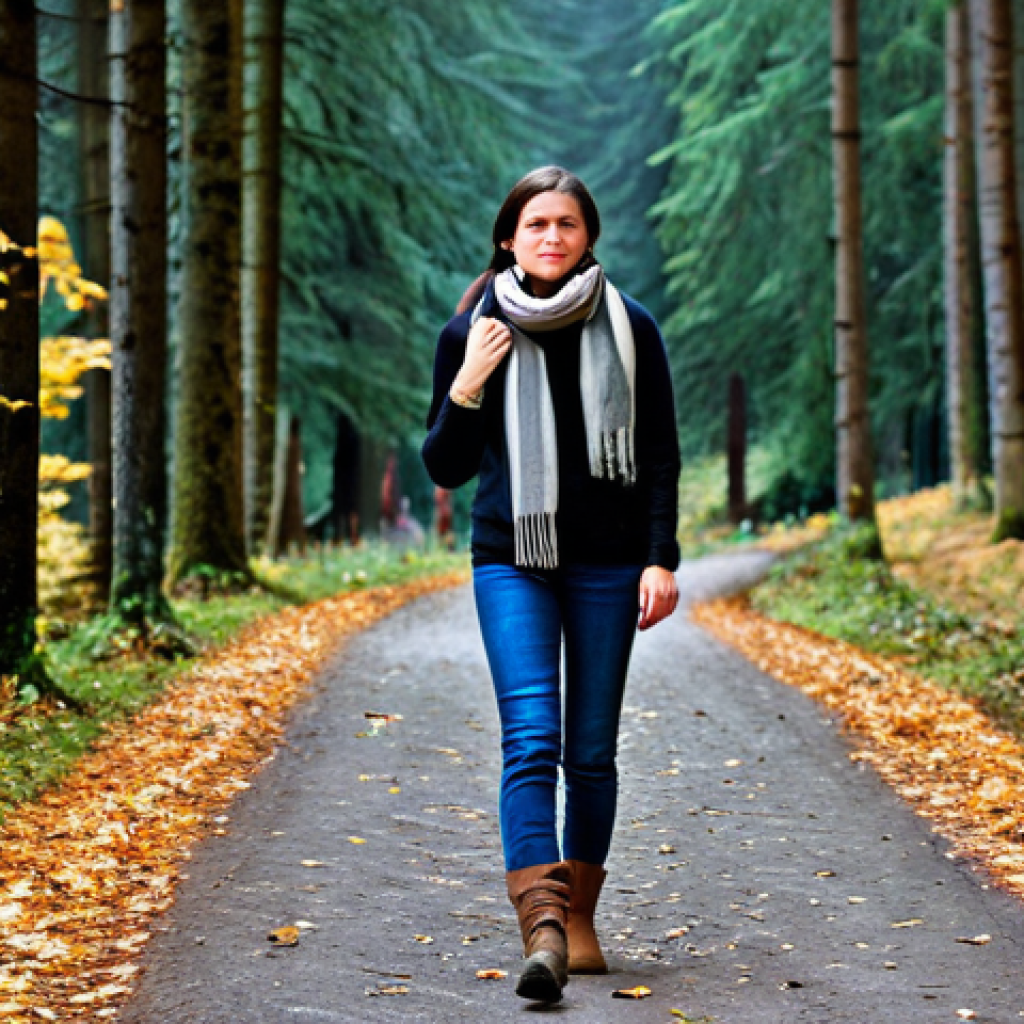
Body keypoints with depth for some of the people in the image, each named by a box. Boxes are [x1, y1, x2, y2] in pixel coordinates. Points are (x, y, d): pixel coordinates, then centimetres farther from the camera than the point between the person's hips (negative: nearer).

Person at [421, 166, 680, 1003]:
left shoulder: (630, 328, 2)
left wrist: (661, 559, -4)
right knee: (531, 738, -15)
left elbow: (661, 456, 5)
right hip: (512, 561, -1)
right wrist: (467, 388, -11)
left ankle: (579, 917, 19)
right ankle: (542, 926, -24)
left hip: (608, 564, 1)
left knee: (592, 749, 5)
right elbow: (446, 469, 5)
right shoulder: (473, 333, 3)